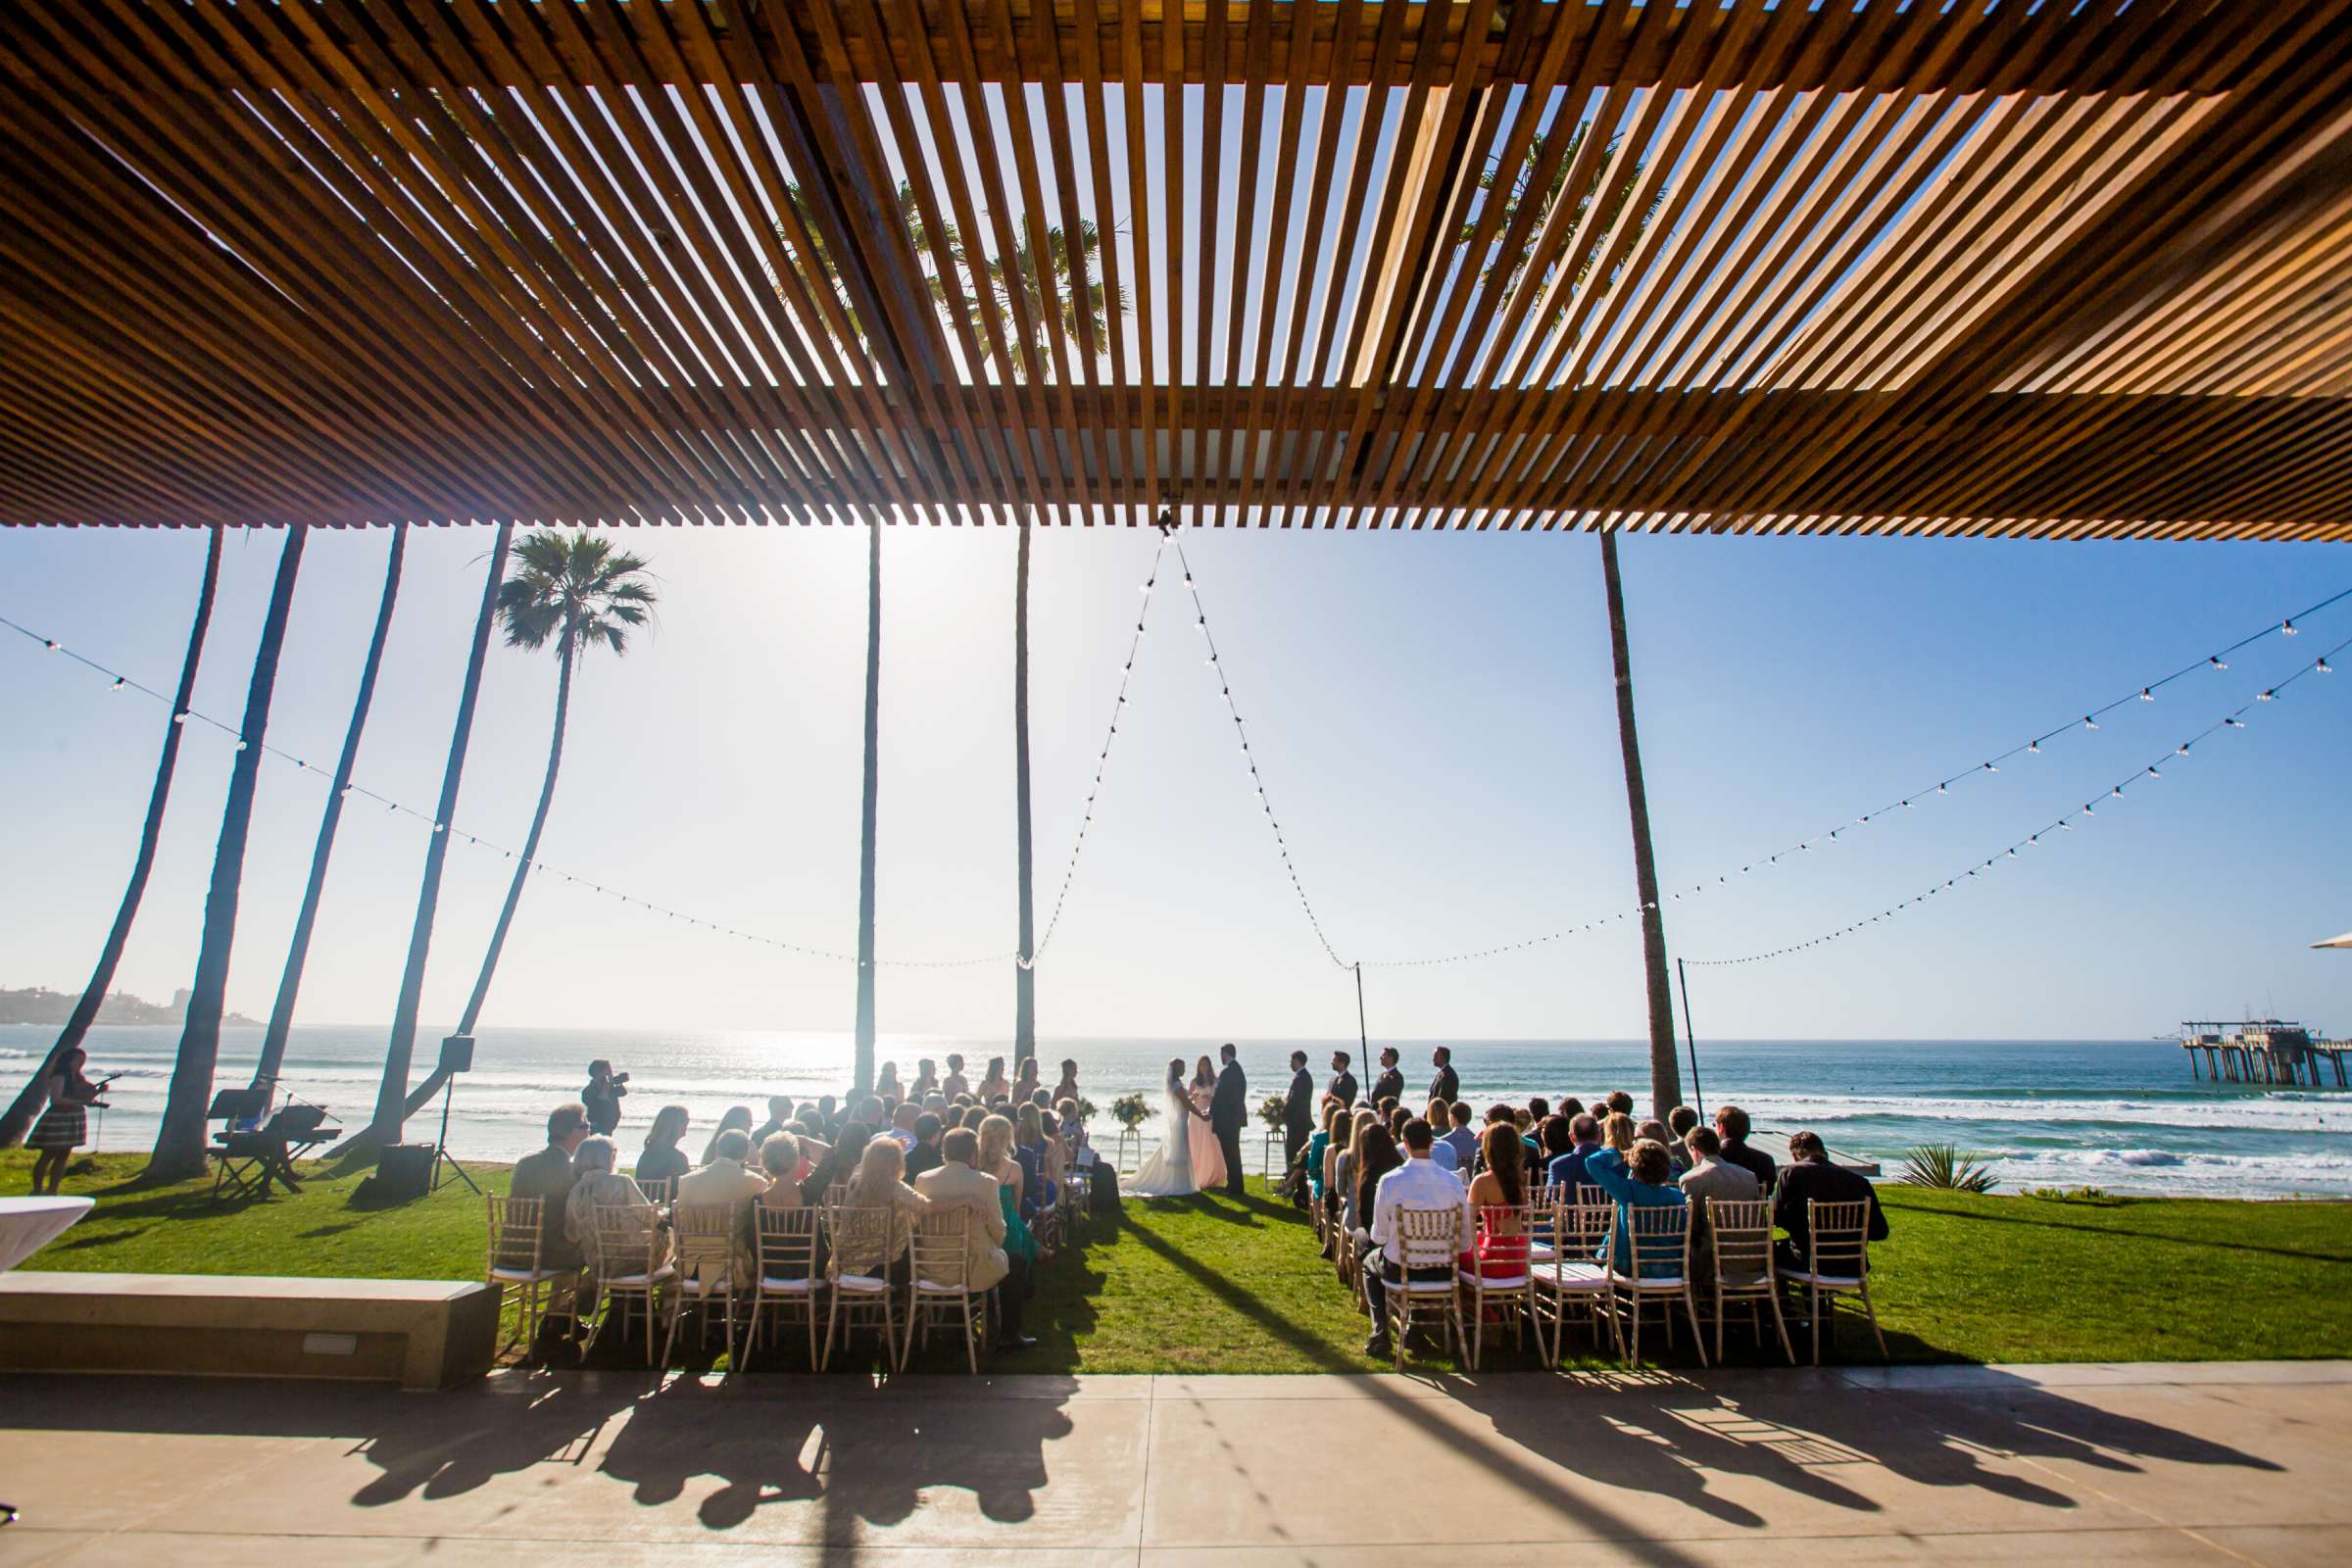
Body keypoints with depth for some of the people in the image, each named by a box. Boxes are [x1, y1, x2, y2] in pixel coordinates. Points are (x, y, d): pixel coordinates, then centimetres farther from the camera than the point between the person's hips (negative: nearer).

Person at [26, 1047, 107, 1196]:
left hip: (74, 1120, 8)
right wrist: (80, 1102, -28)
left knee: (64, 1157, 10)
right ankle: (37, 1191, 8)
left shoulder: (78, 1077, 11)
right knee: (47, 1156, 0)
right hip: (58, 1118, -8)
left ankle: (52, 1190, 17)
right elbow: (56, 1100, -22)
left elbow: (85, 1096, 17)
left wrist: (98, 1091, -1)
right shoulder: (59, 1077, -13)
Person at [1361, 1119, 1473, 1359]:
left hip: (1400, 1269, -2)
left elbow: (1379, 1236, -9)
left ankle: (1380, 1333, 21)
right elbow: (1467, 1235, -6)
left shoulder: (1389, 1181, -19)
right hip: (1442, 1271, 2)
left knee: (1370, 1263, 32)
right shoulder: (1453, 1181, -13)